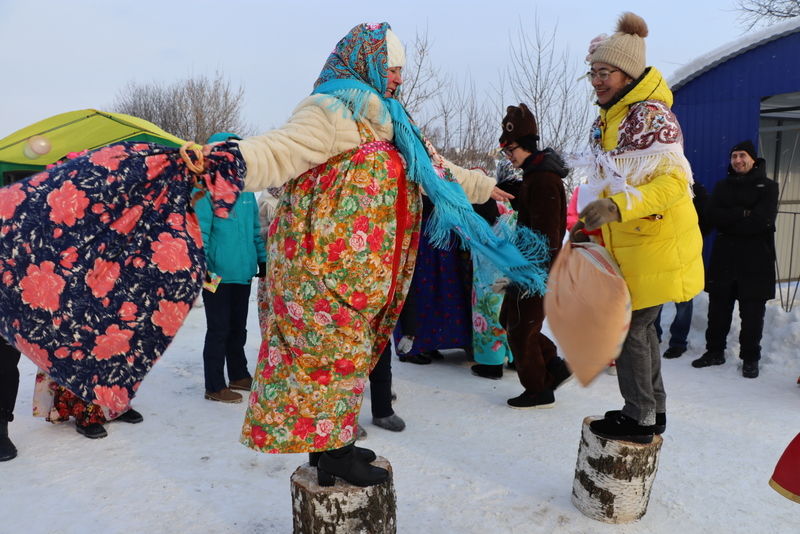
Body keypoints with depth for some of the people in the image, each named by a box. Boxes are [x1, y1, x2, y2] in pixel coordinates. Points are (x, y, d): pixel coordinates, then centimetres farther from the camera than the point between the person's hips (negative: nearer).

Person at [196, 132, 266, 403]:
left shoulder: (245, 190, 11)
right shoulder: (205, 191, -10)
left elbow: (255, 228, 17)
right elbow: (200, 232, -14)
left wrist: (262, 259, 16)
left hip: (243, 272, 7)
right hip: (217, 276, -7)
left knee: (238, 329, 18)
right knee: (219, 330, 2)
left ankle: (239, 376, 33)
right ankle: (215, 387, 14)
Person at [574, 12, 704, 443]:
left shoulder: (650, 115, -16)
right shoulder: (612, 117, 13)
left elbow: (674, 181, -25)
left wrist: (618, 205, -38)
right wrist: (594, 222, 22)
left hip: (657, 244, -10)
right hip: (629, 245, 10)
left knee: (629, 327, -4)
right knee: (640, 325, 16)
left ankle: (640, 419, 10)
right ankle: (653, 410, 29)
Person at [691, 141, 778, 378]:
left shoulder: (767, 187, 2)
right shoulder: (722, 186, 12)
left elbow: (762, 220, -14)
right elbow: (712, 216, -4)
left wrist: (729, 221, -9)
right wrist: (744, 214, -14)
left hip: (755, 260, -3)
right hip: (724, 258, 3)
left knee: (752, 312, 2)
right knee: (718, 308, 8)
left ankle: (750, 359, 13)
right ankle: (715, 351, 21)